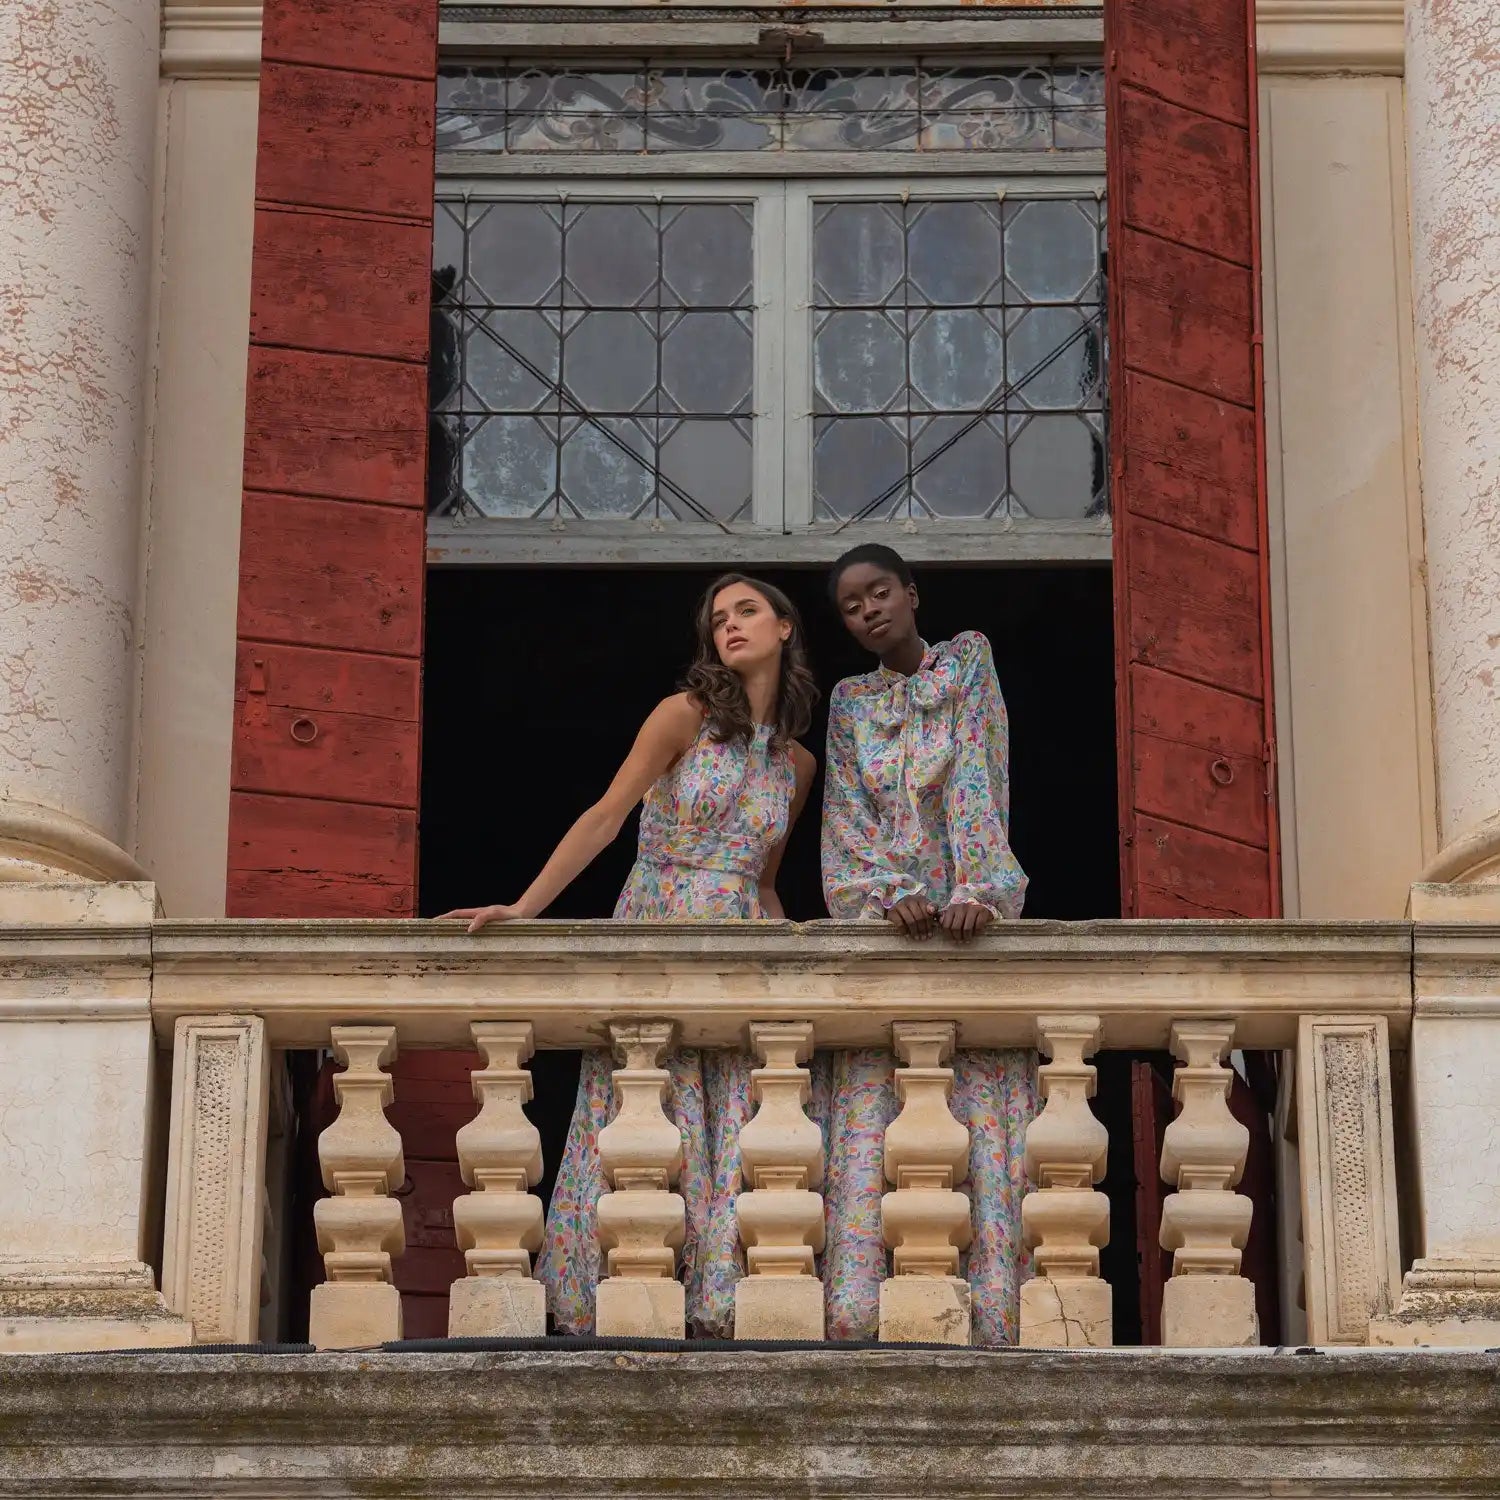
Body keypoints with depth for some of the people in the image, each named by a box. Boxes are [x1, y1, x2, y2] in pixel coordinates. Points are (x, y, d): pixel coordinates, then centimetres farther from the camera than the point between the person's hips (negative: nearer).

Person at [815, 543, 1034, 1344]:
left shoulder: (967, 662, 9)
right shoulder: (849, 702, 16)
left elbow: (976, 783, -4)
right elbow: (849, 819, 6)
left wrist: (974, 890, -18)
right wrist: (893, 893, -13)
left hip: (968, 916, -2)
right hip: (878, 918, 2)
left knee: (983, 1109, -12)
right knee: (865, 1109, -13)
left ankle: (991, 1310, -19)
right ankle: (852, 1311, -22)